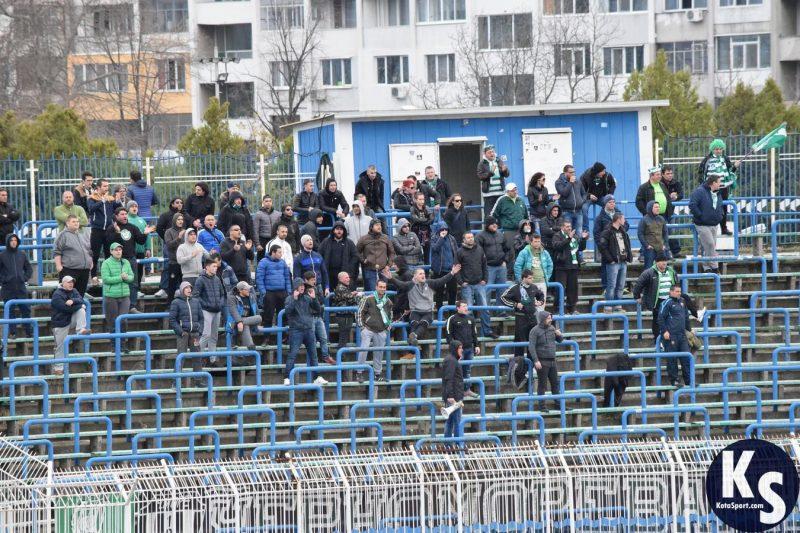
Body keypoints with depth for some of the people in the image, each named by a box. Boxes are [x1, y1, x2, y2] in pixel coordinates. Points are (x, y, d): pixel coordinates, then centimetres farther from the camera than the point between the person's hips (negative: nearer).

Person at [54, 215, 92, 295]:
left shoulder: (84, 234, 18)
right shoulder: (63, 235, -3)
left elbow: (89, 251, 27)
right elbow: (57, 252, -6)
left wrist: (91, 263, 21)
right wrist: (58, 265, -13)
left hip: (85, 270, 6)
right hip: (69, 270, -6)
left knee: (81, 292, 8)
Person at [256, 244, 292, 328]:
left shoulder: (282, 262, 14)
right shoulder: (264, 262, -3)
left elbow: (287, 277, 18)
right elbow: (259, 278, -7)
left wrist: (289, 291, 10)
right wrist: (263, 292, -14)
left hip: (282, 292, 5)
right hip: (269, 293, -5)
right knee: (268, 315, -3)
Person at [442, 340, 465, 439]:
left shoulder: (453, 360, 18)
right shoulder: (451, 361, -14)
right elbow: (448, 379, -21)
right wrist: (450, 396, -27)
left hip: (450, 396, 10)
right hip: (454, 396, -10)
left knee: (450, 421, 12)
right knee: (457, 420, -8)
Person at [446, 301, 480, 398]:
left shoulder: (470, 319, 15)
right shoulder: (452, 319, -3)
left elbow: (474, 333, 21)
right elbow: (449, 334, -4)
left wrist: (476, 345, 16)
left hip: (469, 348, 6)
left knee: (468, 370, 10)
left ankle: (467, 389, 17)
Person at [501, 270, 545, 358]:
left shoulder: (534, 287, 6)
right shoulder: (515, 288, -10)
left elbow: (541, 295, 27)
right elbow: (503, 297, -8)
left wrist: (540, 302, 6)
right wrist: (515, 304, -15)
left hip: (532, 317, 5)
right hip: (521, 317, -5)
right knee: (520, 339, -3)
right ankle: (518, 358, 7)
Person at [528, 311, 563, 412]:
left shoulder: (551, 328, 9)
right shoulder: (535, 331, -11)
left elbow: (560, 340, 19)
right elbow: (531, 347, -16)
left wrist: (559, 334, -5)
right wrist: (536, 361, -23)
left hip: (552, 361, 6)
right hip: (542, 361, -6)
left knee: (555, 383, 11)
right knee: (542, 384, 0)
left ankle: (558, 404, 20)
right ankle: (542, 406, 6)